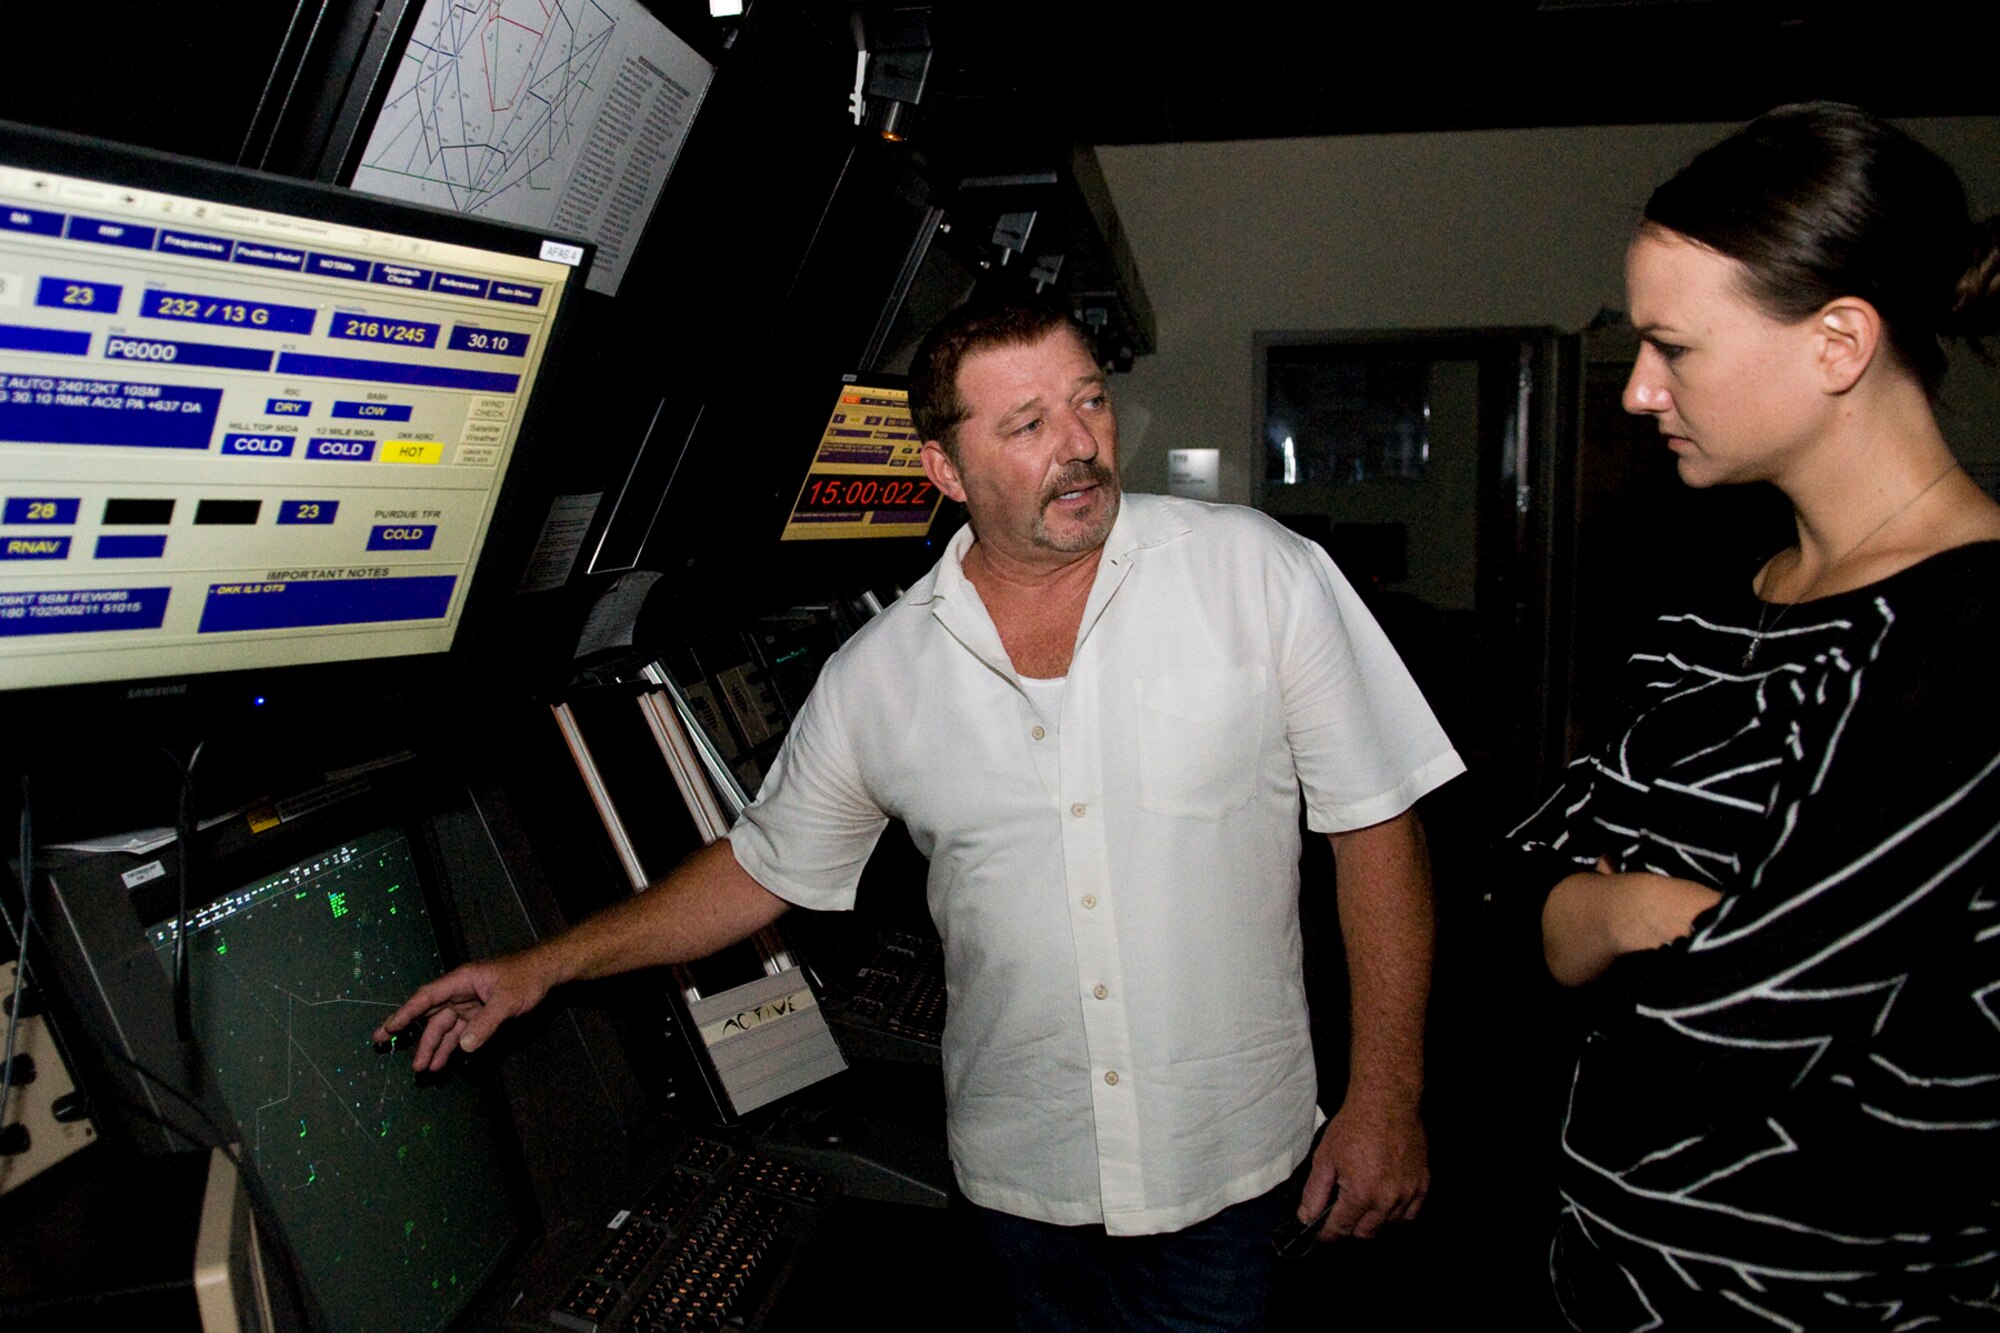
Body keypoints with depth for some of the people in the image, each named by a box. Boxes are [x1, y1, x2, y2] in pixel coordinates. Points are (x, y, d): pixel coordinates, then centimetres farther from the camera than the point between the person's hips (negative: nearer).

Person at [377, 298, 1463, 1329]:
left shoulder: (1258, 574, -10)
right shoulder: (878, 675, -4)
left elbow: (1376, 822, -6)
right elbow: (764, 866, 10)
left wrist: (1386, 1101, -8)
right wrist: (544, 969, 7)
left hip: (1229, 1169, -2)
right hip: (1020, 1175, 2)